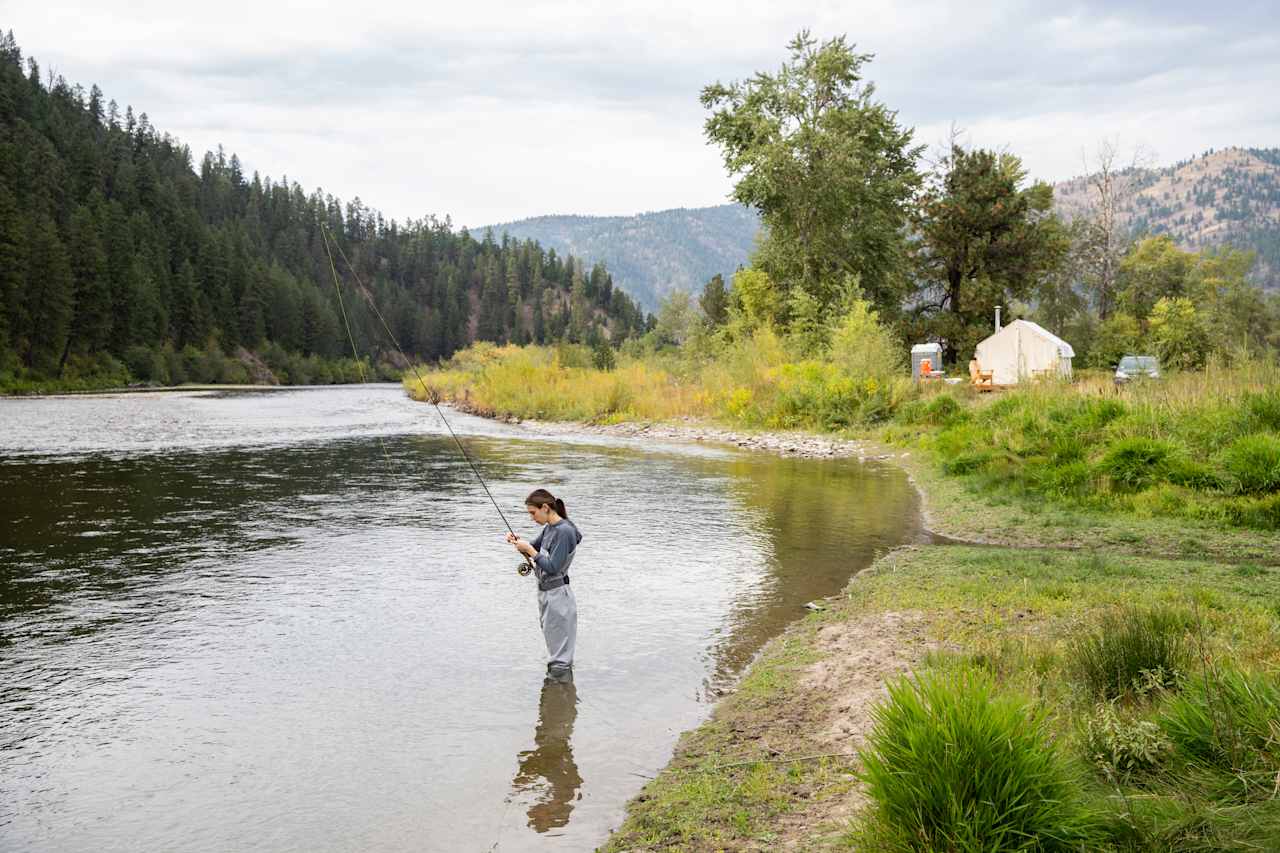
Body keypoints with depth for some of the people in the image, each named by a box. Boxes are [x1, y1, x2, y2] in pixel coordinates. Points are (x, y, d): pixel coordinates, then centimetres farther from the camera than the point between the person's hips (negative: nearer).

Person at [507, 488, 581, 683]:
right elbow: (535, 547, 21)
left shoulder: (564, 531, -21)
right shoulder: (549, 528, 7)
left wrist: (529, 550, -19)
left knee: (560, 652, -1)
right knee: (553, 646, 21)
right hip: (545, 593, 10)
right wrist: (518, 542, 1)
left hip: (557, 595, -10)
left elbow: (552, 568, -23)